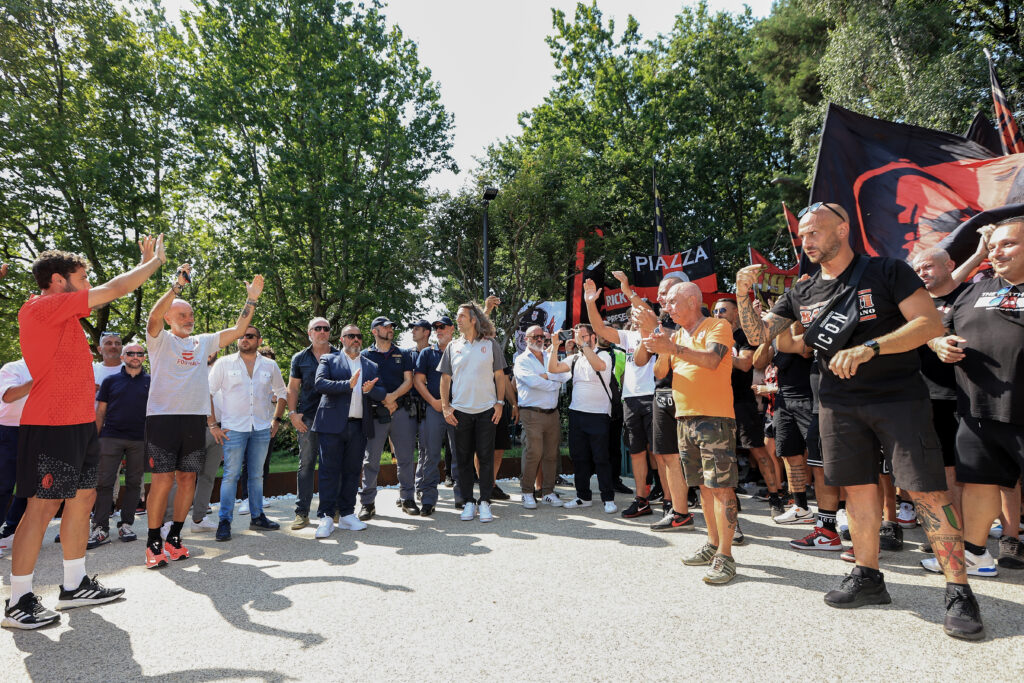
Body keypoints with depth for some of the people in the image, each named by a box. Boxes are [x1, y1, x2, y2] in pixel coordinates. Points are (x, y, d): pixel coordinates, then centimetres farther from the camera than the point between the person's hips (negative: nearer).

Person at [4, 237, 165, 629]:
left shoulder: (63, 310, 15)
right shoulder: (43, 307, -12)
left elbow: (111, 294, 26)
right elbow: (115, 290, -12)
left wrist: (147, 262, 22)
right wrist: (156, 261, 0)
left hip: (79, 423, 10)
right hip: (51, 425, -10)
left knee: (83, 498, 12)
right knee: (43, 506, -4)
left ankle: (74, 586, 22)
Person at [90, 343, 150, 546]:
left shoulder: (151, 381, 8)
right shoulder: (111, 381, 9)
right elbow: (100, 411, 10)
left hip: (140, 440, 0)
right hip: (111, 437, 0)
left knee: (134, 483, 5)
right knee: (104, 482, -2)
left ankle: (126, 524, 15)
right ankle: (100, 528, 4)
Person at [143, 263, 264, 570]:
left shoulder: (203, 342, 16)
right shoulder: (160, 340, 3)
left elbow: (237, 331, 11)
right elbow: (154, 317, -18)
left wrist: (251, 299, 4)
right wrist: (177, 285, -26)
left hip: (195, 419, 5)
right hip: (163, 417, -4)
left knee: (187, 479, 7)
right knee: (163, 479, -5)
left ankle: (174, 538, 20)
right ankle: (153, 543, 8)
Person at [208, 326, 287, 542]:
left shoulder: (270, 366, 8)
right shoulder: (224, 364, 1)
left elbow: (281, 392, 19)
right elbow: (206, 393, 0)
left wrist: (276, 420, 12)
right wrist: (213, 425, -5)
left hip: (261, 429, 3)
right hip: (233, 427, -3)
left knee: (257, 474, 11)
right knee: (231, 474, -4)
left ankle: (257, 517, 21)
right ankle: (224, 521, 6)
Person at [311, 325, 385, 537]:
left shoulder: (371, 366, 18)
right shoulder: (329, 359, 9)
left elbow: (382, 395, 9)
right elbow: (319, 383, -9)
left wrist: (370, 390, -13)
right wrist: (348, 384, -18)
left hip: (359, 426, 4)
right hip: (332, 424, -3)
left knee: (352, 471, 8)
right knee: (329, 470, -2)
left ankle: (347, 514, 18)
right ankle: (326, 517, 4)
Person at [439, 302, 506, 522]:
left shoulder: (490, 344, 3)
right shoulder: (453, 347, 8)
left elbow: (499, 376, 5)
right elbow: (445, 378, 8)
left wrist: (500, 403, -2)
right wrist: (445, 406, 0)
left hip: (486, 409, -2)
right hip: (460, 411, 2)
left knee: (486, 456, 2)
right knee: (464, 458, 6)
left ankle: (485, 501, 12)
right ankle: (468, 502, 17)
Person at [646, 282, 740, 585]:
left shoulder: (718, 326, -3)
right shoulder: (676, 336, 18)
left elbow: (712, 359, -21)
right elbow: (658, 373, 11)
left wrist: (673, 348, -28)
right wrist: (661, 349, -6)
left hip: (714, 417, -7)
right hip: (685, 419, 7)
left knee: (721, 486, -7)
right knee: (704, 486, 14)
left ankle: (725, 556, -3)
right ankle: (713, 544, 24)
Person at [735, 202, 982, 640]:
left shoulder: (887, 272, -3)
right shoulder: (801, 293, 9)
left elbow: (931, 323, -10)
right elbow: (759, 335, 10)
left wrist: (869, 348, -23)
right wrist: (743, 295, -6)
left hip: (899, 398, -4)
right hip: (840, 404, 4)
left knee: (927, 489, -6)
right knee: (859, 489, 9)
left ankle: (959, 592, 7)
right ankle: (868, 578, 20)